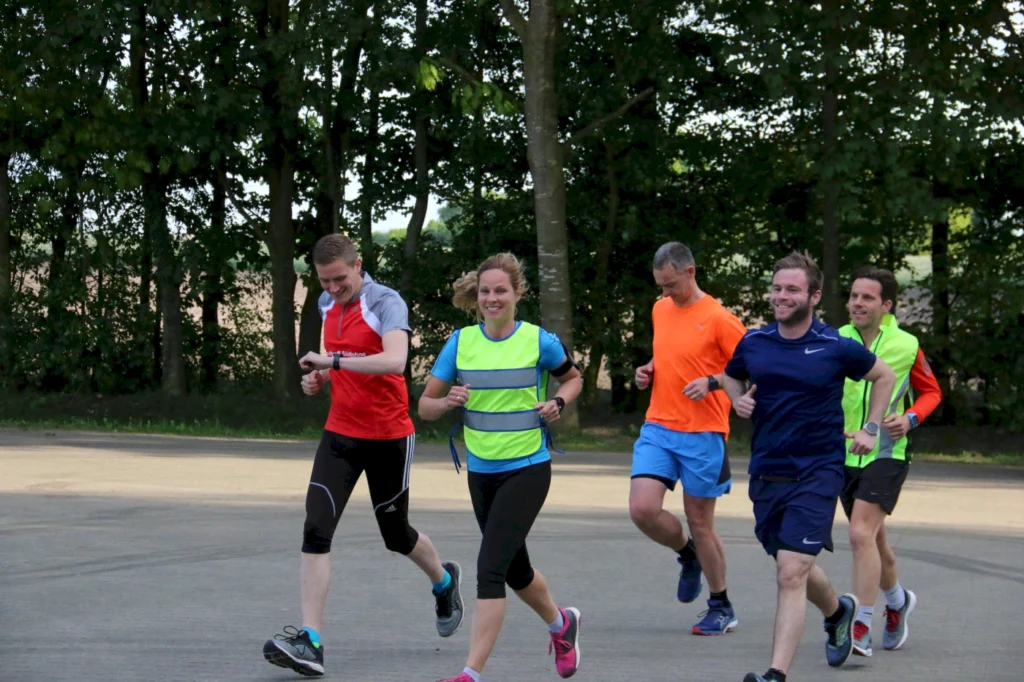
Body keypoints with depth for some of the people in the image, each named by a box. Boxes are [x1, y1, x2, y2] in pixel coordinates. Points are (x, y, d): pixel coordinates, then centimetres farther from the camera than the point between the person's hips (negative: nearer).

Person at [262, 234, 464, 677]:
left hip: (388, 437, -5)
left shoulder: (386, 303, -17)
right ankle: (309, 642, -17)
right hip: (340, 435, 5)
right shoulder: (328, 305, 6)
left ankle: (444, 582, 46)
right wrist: (322, 377, 3)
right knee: (316, 530, -12)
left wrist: (334, 360, -36)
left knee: (395, 534, 11)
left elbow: (394, 361, -34)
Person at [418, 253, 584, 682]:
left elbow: (573, 377, 13)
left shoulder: (539, 341, -7)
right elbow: (425, 405, 2)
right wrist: (448, 402, -19)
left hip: (528, 469, -4)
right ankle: (561, 623, 48)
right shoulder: (460, 342, -1)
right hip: (481, 471, 5)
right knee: (515, 570, 18)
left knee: (490, 567, -17)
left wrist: (558, 402, -7)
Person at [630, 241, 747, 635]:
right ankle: (688, 556, 20)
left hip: (702, 434, -5)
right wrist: (648, 371, 8)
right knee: (643, 509, -11)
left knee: (699, 523, 2)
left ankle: (721, 608, 19)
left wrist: (711, 382, -21)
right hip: (657, 427, 5)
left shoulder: (718, 318, -10)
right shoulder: (660, 310, 10)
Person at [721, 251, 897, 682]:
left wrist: (871, 428, 7)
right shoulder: (753, 343, 3)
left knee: (790, 574, -16)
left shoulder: (836, 348, -6)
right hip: (766, 471, 5)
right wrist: (738, 401, 4)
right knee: (796, 569, 20)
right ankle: (837, 611, 52)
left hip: (817, 472, -5)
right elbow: (731, 376, 24)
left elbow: (884, 376, 12)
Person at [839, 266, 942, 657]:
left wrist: (910, 419, -9)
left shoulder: (906, 346, -4)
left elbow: (931, 392, 10)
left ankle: (861, 629, -19)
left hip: (886, 453, -4)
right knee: (873, 539, 17)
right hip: (843, 454, 4)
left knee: (861, 534, -20)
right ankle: (897, 601, 44)